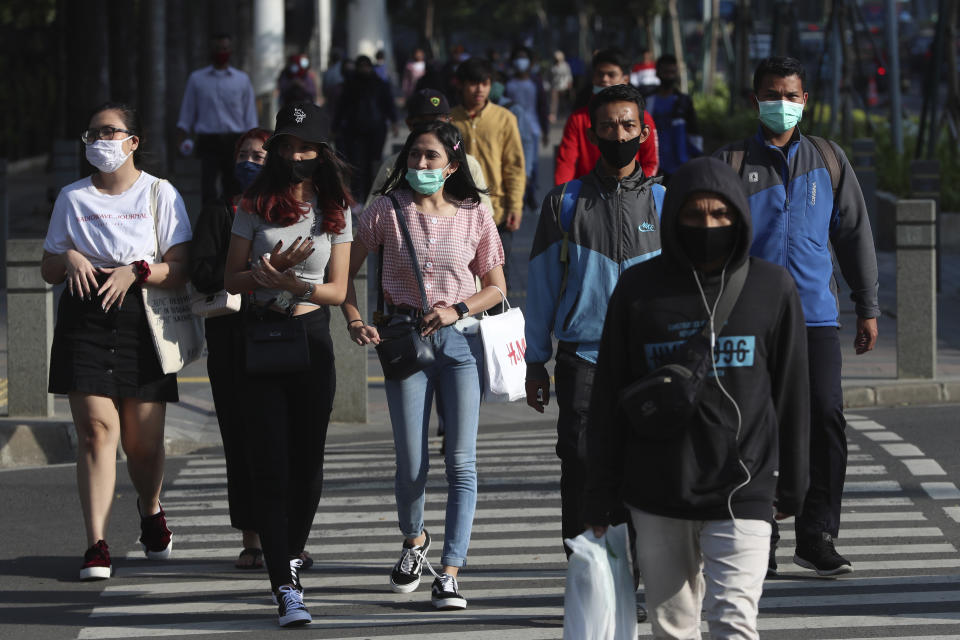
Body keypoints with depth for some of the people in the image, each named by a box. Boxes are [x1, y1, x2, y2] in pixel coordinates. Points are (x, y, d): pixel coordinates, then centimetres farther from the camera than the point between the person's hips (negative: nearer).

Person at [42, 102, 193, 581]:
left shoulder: (161, 195, 6)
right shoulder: (73, 197, 13)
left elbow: (181, 270, -1)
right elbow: (47, 269, 16)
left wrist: (136, 271, -18)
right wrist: (69, 258, -6)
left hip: (143, 321, -1)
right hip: (85, 321, 1)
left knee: (143, 441, 1)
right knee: (96, 429, -12)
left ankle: (150, 509, 35)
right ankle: (97, 545, -14)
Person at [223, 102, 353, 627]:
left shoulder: (335, 211, 5)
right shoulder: (255, 207, 3)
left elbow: (337, 288, 2)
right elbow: (231, 279, 5)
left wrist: (291, 284, -16)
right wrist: (271, 270, -14)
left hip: (313, 336, 1)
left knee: (307, 461, 5)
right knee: (270, 464, -9)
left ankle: (290, 559, 29)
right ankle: (287, 589, -13)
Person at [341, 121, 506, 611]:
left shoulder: (475, 217, 2)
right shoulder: (387, 211, 0)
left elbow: (495, 286, 7)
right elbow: (346, 270, 7)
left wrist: (457, 310, -10)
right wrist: (354, 321, -8)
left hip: (459, 337, 0)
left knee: (461, 461, -7)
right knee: (411, 463, 2)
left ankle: (450, 574, -6)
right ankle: (413, 541, 33)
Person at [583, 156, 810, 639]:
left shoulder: (772, 287, 1)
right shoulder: (639, 289, 0)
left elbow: (791, 394, 9)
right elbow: (608, 397, 5)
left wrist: (791, 486, 12)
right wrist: (600, 495, 4)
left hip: (742, 495, -1)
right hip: (657, 497, 1)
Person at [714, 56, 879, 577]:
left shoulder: (828, 161, 11)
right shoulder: (731, 163, 5)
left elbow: (854, 234, 16)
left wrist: (867, 308, 14)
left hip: (816, 315, 1)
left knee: (826, 418, -8)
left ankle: (817, 537, 1)